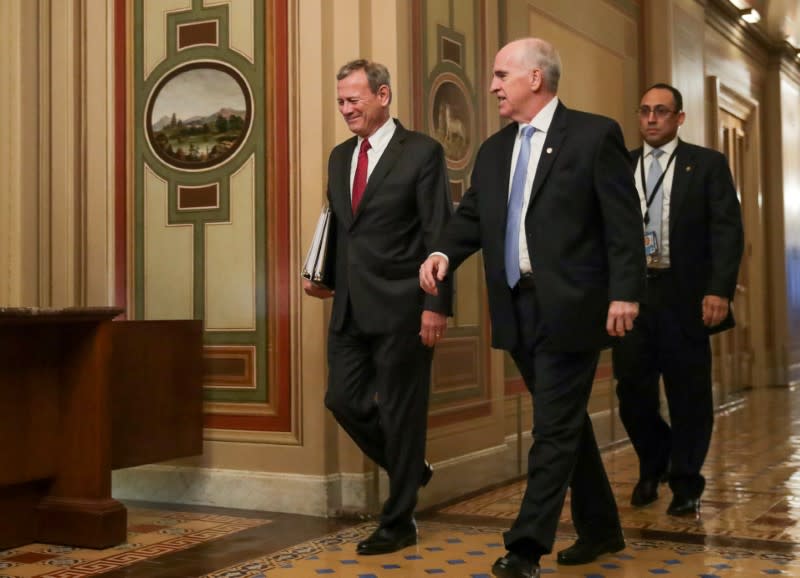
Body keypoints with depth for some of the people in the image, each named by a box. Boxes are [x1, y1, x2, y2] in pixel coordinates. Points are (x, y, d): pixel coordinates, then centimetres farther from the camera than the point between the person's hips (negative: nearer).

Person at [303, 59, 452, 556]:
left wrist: (436, 305, -16)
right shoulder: (340, 156, 14)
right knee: (344, 400, 9)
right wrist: (323, 275, 7)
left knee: (400, 411, 3)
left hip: (401, 307, -7)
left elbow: (439, 234, -11)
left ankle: (399, 522, 17)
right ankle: (411, 468, 33)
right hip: (350, 307, 7)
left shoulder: (422, 152, -7)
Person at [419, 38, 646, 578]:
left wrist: (624, 293, -16)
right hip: (518, 309, 7)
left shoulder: (595, 134, -4)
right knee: (566, 422, 16)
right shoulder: (494, 149, 14)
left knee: (555, 427, -5)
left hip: (570, 307, -7)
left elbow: (624, 222, -9)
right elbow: (472, 216, 12)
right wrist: (444, 253, -8)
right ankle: (601, 527, 30)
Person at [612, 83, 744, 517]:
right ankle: (652, 466, 29)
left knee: (689, 396, 4)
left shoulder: (707, 164, 4)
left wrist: (720, 290, -14)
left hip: (683, 295, -2)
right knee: (632, 390, 4)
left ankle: (686, 486, 19)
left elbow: (727, 231, -3)